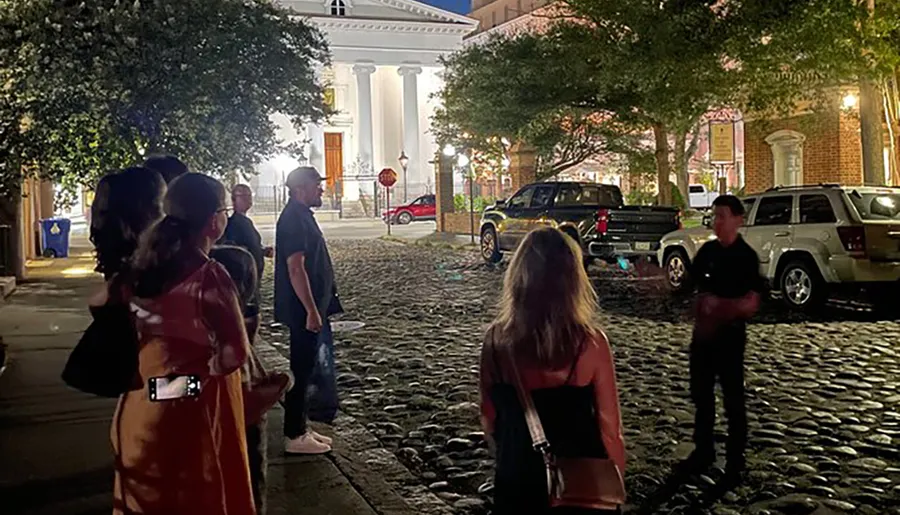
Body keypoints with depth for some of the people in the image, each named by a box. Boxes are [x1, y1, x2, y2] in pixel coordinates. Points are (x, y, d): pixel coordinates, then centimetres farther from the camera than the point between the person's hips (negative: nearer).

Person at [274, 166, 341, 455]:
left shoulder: (301, 215, 14)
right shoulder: (294, 219, -17)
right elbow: (295, 268, -23)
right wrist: (312, 311, -24)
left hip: (310, 307, 10)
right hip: (304, 310, -10)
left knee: (306, 367, 15)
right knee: (301, 369, -3)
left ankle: (301, 428, 24)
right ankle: (295, 436, 5)